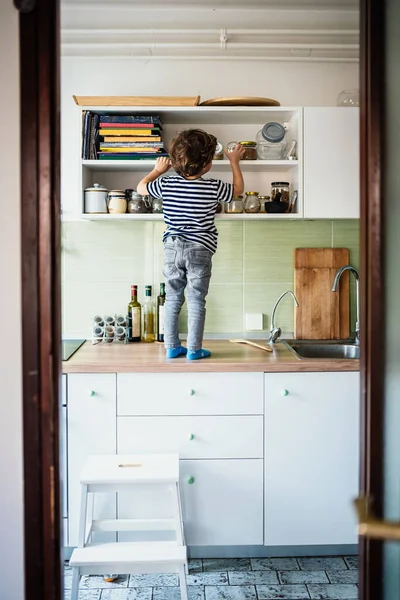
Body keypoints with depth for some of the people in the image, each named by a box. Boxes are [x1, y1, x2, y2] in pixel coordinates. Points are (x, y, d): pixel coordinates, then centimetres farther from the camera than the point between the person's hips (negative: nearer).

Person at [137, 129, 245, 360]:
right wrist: (234, 161, 24)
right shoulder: (214, 187, -9)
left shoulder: (167, 184, -3)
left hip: (172, 249, 3)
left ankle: (172, 347, 18)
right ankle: (194, 349, 8)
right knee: (196, 301, 4)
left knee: (173, 299, 13)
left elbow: (142, 187, 16)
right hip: (199, 250, -3)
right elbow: (238, 188, 12)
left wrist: (158, 170, 30)